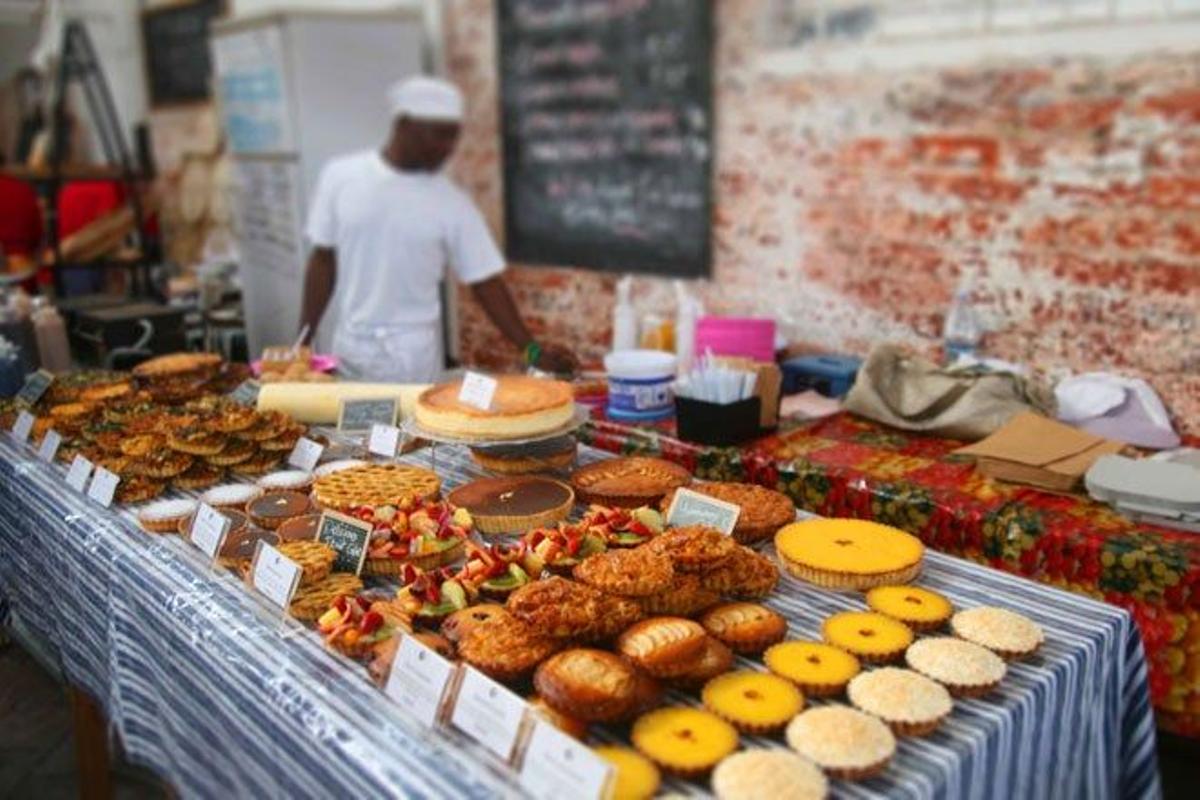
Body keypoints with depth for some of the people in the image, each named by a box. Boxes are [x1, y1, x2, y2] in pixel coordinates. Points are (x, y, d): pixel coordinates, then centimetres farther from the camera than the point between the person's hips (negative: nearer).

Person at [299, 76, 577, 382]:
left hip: (413, 356, -1)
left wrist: (532, 350, -13)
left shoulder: (452, 203, -5)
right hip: (348, 347, 2)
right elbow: (323, 263, 5)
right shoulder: (339, 176, -2)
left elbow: (486, 282, -4)